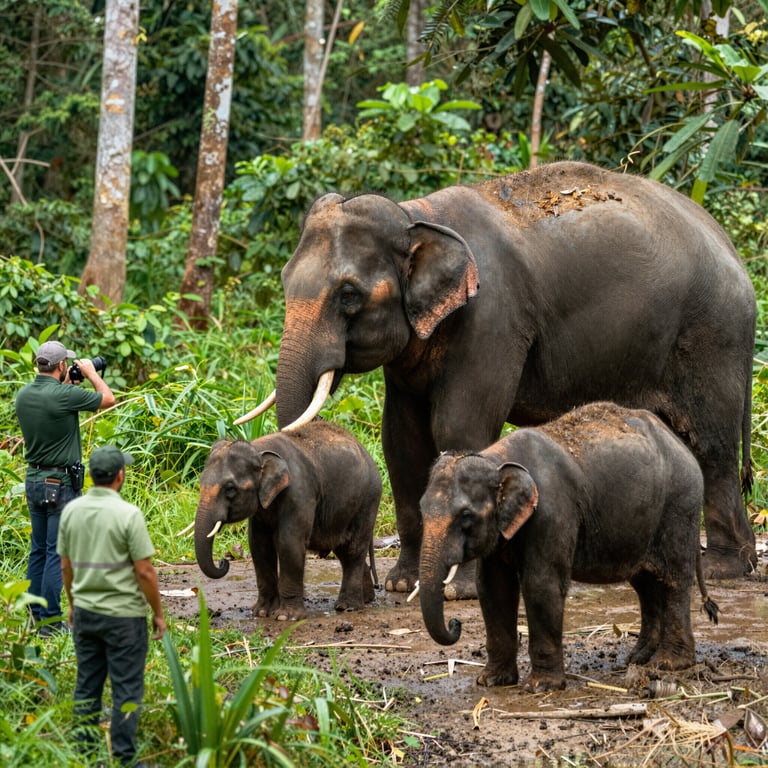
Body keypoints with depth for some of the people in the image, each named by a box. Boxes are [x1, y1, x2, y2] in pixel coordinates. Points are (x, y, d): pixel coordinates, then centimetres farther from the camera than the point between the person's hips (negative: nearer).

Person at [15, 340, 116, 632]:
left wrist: (65, 384, 21)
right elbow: (109, 399, -6)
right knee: (57, 552, -3)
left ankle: (36, 615, 19)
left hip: (33, 479, 7)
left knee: (38, 549, 15)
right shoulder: (65, 395, -20)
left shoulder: (23, 395, 1)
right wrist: (91, 373, 9)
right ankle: (50, 621, -3)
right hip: (60, 483, -7)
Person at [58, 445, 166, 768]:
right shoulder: (128, 514, -16)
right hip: (123, 614, -6)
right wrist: (158, 613, -3)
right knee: (126, 689, 2)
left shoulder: (71, 510, 1)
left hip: (84, 611, 6)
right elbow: (144, 572, -14)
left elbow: (66, 566, 10)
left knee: (87, 684, 13)